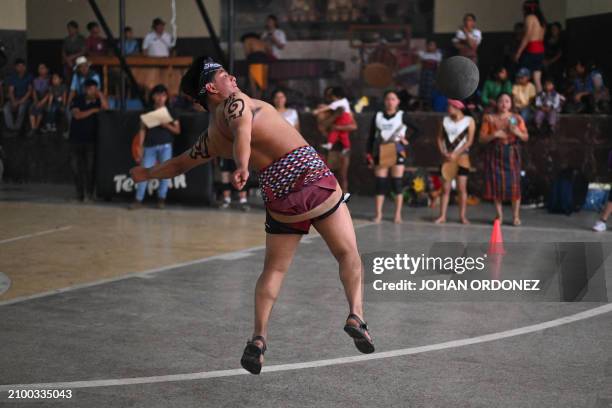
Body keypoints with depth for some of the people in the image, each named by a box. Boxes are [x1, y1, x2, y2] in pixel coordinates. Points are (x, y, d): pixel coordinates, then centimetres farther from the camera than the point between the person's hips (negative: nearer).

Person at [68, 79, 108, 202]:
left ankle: (88, 194, -3)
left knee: (89, 167, -6)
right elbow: (77, 115, -9)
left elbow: (106, 108, -14)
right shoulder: (78, 100, 4)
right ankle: (79, 193, 13)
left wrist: (100, 94, -12)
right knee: (75, 166, 3)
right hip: (76, 138, 1)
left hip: (90, 139, -1)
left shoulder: (97, 101, 3)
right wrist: (93, 110, -10)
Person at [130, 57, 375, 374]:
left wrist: (147, 174, 50)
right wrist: (242, 167, -39)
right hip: (309, 171, -4)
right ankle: (356, 314, -9)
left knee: (274, 269, 16)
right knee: (348, 254, 7)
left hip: (277, 191, 4)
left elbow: (179, 164, 31)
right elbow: (242, 130, -22)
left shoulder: (210, 138, 16)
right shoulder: (233, 103, 1)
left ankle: (259, 338, 4)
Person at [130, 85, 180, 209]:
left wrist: (168, 126, -13)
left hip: (165, 146, 0)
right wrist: (140, 147, -2)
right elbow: (142, 130, 6)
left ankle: (161, 199, 7)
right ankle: (138, 200, -4)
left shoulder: (170, 112, 9)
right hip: (150, 146, 0)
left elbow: (177, 130, 7)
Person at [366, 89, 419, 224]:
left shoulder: (402, 115, 2)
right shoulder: (378, 116, 8)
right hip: (380, 153, 2)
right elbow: (371, 136, 8)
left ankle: (398, 215, 7)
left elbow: (416, 130, 3)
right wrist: (369, 154, 2)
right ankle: (378, 214, 5)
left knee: (397, 183, 0)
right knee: (380, 184, 0)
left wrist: (407, 140, -8)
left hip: (397, 152, -2)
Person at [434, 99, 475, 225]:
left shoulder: (469, 121, -3)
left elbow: (469, 141, -9)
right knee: (445, 188, 1)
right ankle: (442, 216, 2)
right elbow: (440, 138, 9)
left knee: (462, 188, -2)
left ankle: (462, 216, 4)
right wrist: (444, 153, -6)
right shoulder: (445, 120, 8)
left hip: (462, 158, -3)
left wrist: (455, 154, -15)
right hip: (448, 158, 3)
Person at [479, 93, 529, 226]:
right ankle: (499, 215, 10)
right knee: (496, 183, -1)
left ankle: (516, 216, 0)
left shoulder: (517, 118, 4)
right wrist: (494, 135, -17)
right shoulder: (489, 118, 4)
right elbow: (482, 138, 0)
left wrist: (518, 132, -19)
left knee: (514, 183, -7)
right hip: (495, 154, 1)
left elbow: (526, 137, 2)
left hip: (511, 154, -1)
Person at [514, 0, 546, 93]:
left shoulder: (530, 17, -7)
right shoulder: (541, 18, 17)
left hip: (531, 50, -8)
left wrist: (518, 53, -10)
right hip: (540, 49, 8)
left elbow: (527, 37, -13)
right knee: (537, 79, 6)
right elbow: (541, 36, 13)